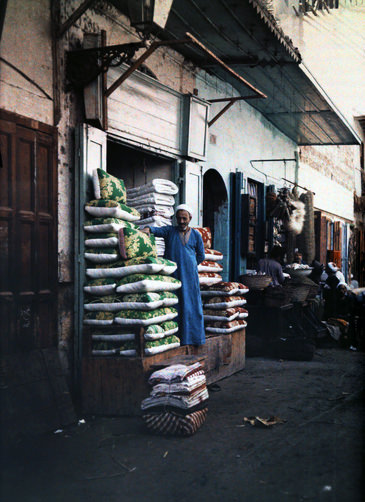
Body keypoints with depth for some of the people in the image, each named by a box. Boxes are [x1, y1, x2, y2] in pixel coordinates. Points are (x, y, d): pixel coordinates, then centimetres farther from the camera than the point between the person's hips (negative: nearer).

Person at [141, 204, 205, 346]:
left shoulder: (196, 235, 10)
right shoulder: (170, 231, 5)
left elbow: (201, 256, 19)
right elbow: (157, 230, -16)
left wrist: (189, 265, 12)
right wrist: (147, 229, -36)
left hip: (189, 275, 1)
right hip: (172, 275, -1)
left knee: (191, 304, 0)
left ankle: (192, 335, 8)